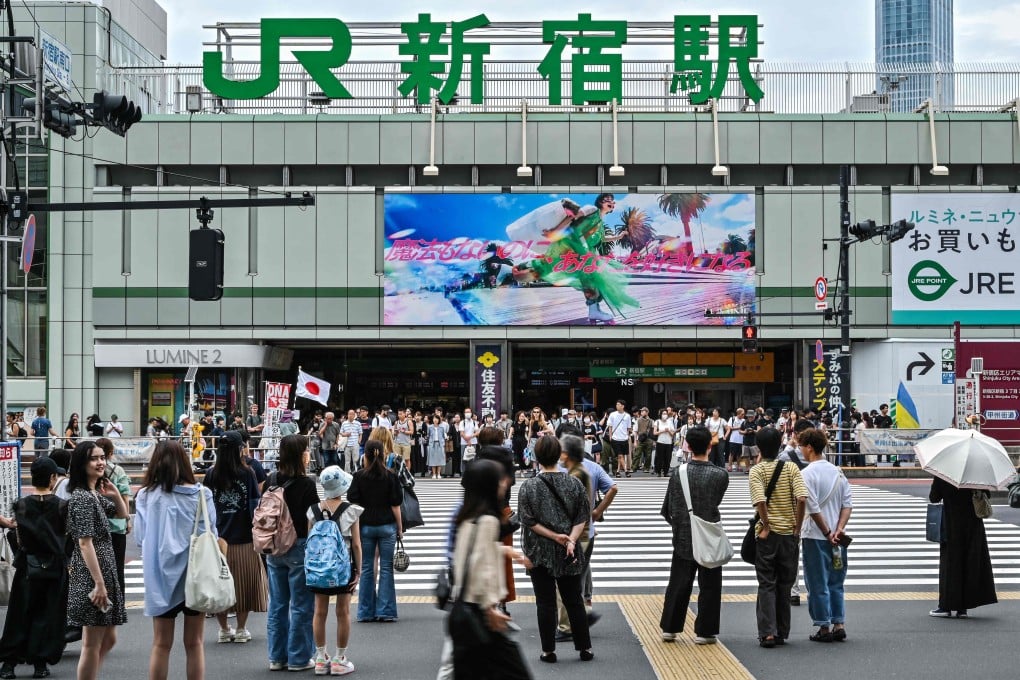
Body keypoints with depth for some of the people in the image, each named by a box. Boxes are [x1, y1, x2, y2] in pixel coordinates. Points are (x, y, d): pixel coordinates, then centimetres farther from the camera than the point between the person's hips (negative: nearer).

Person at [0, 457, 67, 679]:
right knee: (47, 615, 6)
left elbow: (21, 539, -1)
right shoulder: (61, 506, -8)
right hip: (55, 567, -1)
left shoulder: (21, 504, -5)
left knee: (20, 615, 9)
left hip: (27, 567, 1)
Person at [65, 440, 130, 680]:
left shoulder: (95, 494, 12)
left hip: (104, 572, 10)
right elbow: (85, 544, -20)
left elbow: (123, 515, 26)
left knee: (108, 639, 17)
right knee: (92, 645, -3)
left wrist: (116, 495, 6)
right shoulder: (82, 497, -16)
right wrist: (99, 584, -22)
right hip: (92, 576, -10)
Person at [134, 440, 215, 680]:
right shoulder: (200, 495, -9)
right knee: (194, 643, 10)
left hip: (160, 576, 1)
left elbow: (140, 538, 0)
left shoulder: (146, 496, -7)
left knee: (161, 644, 10)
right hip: (194, 575, 0)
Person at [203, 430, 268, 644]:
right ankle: (241, 630, 13)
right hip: (243, 537, -2)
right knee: (244, 582, 9)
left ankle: (224, 630, 18)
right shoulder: (247, 473, -8)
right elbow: (255, 504, -5)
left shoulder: (212, 474, -2)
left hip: (218, 536, 2)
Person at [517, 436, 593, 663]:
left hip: (540, 553, -2)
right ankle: (585, 648, 17)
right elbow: (582, 517, -6)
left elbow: (529, 521, -12)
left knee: (545, 602, 6)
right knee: (574, 600, 12)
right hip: (569, 553, 2)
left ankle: (548, 651, 10)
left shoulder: (529, 486, -10)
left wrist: (554, 536, -11)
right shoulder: (574, 483, -3)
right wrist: (571, 539, -13)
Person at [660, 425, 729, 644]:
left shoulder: (678, 473, -7)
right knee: (709, 586, 8)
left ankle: (669, 628, 16)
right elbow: (716, 503, 3)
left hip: (683, 538, 2)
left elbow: (667, 509, -2)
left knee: (678, 585, 12)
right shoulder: (720, 475, -11)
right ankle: (704, 632, 10)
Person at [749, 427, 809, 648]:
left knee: (766, 585, 3)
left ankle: (768, 633, -6)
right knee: (784, 585, 12)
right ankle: (782, 633, 17)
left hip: (767, 534, -2)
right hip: (789, 533, 2)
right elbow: (802, 498, -12)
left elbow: (760, 500, -20)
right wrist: (797, 528, -3)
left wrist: (766, 527, -10)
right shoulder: (791, 468, 0)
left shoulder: (756, 470, -5)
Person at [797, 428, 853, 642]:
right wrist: (838, 530, -5)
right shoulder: (837, 471, 8)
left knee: (818, 584, 3)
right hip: (836, 537, 6)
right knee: (836, 582, 15)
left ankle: (824, 627, 7)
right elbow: (848, 504, 2)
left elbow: (813, 508, -17)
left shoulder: (807, 473, -12)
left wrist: (827, 533, -10)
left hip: (815, 536, -6)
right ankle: (839, 625, 13)